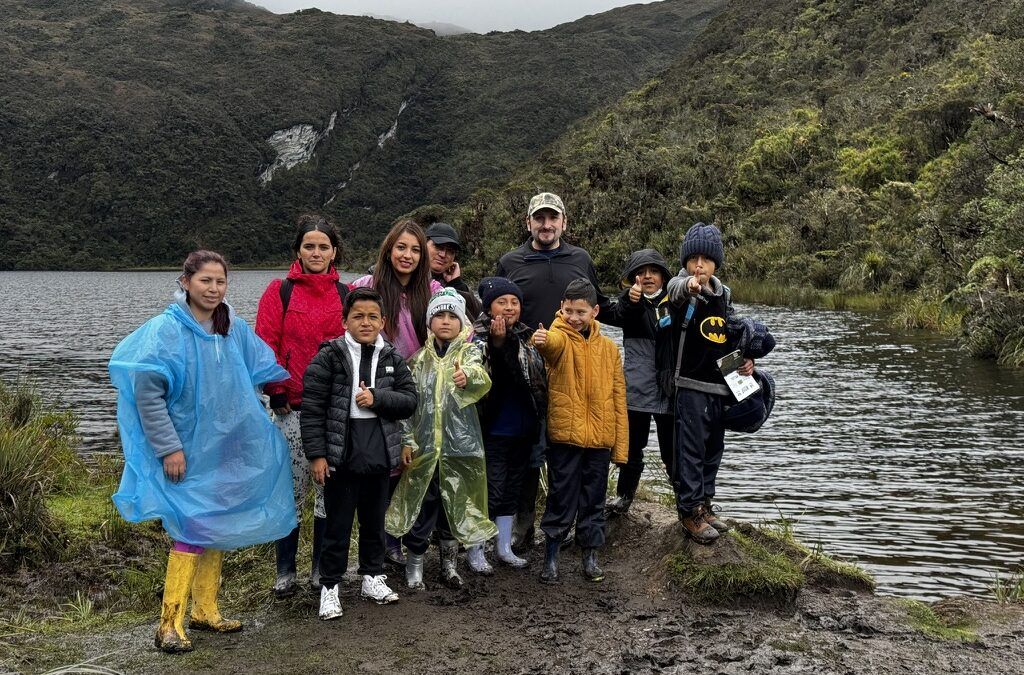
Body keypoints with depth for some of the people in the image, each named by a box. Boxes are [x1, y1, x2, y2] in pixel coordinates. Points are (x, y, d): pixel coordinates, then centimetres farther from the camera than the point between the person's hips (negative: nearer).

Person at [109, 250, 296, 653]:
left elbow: (265, 369, 16)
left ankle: (205, 611, 26)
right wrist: (168, 447, -17)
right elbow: (147, 393, -16)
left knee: (218, 529, 13)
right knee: (192, 530, -8)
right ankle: (170, 624, 3)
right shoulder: (166, 330, -15)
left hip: (228, 450, 6)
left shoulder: (234, 329, 3)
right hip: (188, 452, -6)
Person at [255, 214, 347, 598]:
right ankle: (285, 572, 12)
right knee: (293, 488, 0)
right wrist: (276, 390, -9)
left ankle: (322, 568, 19)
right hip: (292, 406, -2)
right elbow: (266, 347, -2)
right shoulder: (281, 291, 2)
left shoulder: (346, 295, 9)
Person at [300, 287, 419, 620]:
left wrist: (376, 398, -13)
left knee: (375, 519, 17)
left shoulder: (392, 358, 5)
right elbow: (312, 408, -9)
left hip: (379, 452, 4)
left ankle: (373, 576, 32)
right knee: (338, 522, 4)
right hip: (341, 452, -4)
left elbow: (410, 399, 3)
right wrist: (316, 454, -12)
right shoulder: (329, 357, -7)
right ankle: (330, 586, 16)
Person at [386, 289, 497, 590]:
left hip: (461, 443, -1)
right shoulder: (420, 357, 7)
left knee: (455, 502, 7)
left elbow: (481, 378, -23)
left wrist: (468, 376, -47)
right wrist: (407, 439, -1)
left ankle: (448, 561, 23)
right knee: (422, 503, 4)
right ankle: (415, 562, 18)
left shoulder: (469, 352, 0)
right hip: (424, 443, 1)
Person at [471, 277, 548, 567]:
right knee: (491, 491, -1)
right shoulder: (479, 339, -12)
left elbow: (539, 379, 17)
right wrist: (498, 343, -38)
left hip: (522, 431, 6)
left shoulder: (527, 338, 8)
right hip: (493, 431, -6)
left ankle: (504, 546, 30)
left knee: (512, 489, 17)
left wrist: (538, 421, 12)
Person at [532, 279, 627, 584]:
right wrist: (541, 340, -57)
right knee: (561, 499, 4)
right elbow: (553, 343, -32)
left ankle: (591, 555, 26)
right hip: (564, 435, -3)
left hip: (600, 437, 3)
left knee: (594, 499, 12)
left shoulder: (609, 348, 6)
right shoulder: (560, 339, -4)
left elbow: (619, 399, 7)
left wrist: (620, 445, 4)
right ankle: (551, 557, 17)